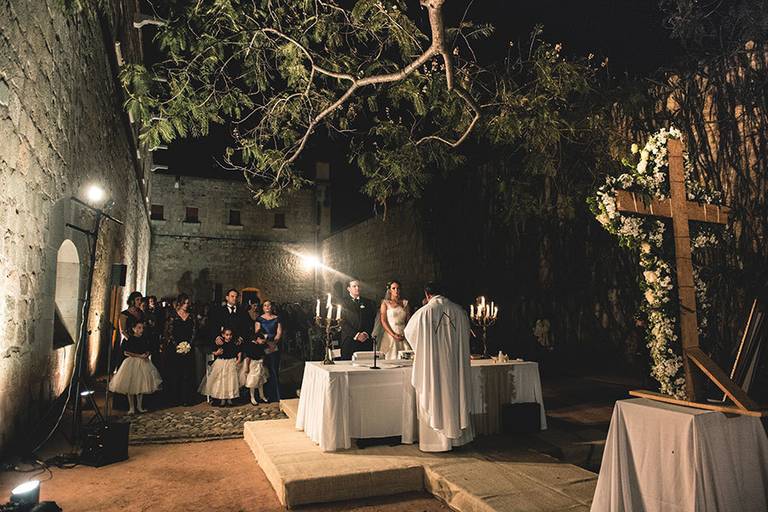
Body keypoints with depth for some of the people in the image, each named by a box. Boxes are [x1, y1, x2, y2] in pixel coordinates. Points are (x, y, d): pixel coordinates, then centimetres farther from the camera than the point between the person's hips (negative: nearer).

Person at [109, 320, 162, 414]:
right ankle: (131, 407, 9)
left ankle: (139, 406, 17)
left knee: (141, 385, 7)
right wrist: (139, 355, -16)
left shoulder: (144, 339, 6)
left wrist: (146, 355, -12)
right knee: (131, 385, -1)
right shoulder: (130, 339, -7)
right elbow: (126, 353, -10)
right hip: (132, 363, -4)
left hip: (143, 363, 4)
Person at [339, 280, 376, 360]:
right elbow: (343, 323, -2)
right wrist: (356, 335, -10)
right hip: (349, 340, -2)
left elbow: (372, 320, 11)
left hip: (366, 340, 3)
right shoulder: (343, 302, 6)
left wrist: (366, 333, -5)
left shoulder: (368, 303, 17)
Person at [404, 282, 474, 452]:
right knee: (455, 396, 16)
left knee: (434, 400, 6)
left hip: (432, 365, -4)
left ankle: (436, 439, 14)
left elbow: (409, 332, 4)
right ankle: (458, 436, 27)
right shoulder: (459, 310, -2)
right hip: (455, 363, 4)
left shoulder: (424, 312, -12)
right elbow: (466, 334, 13)